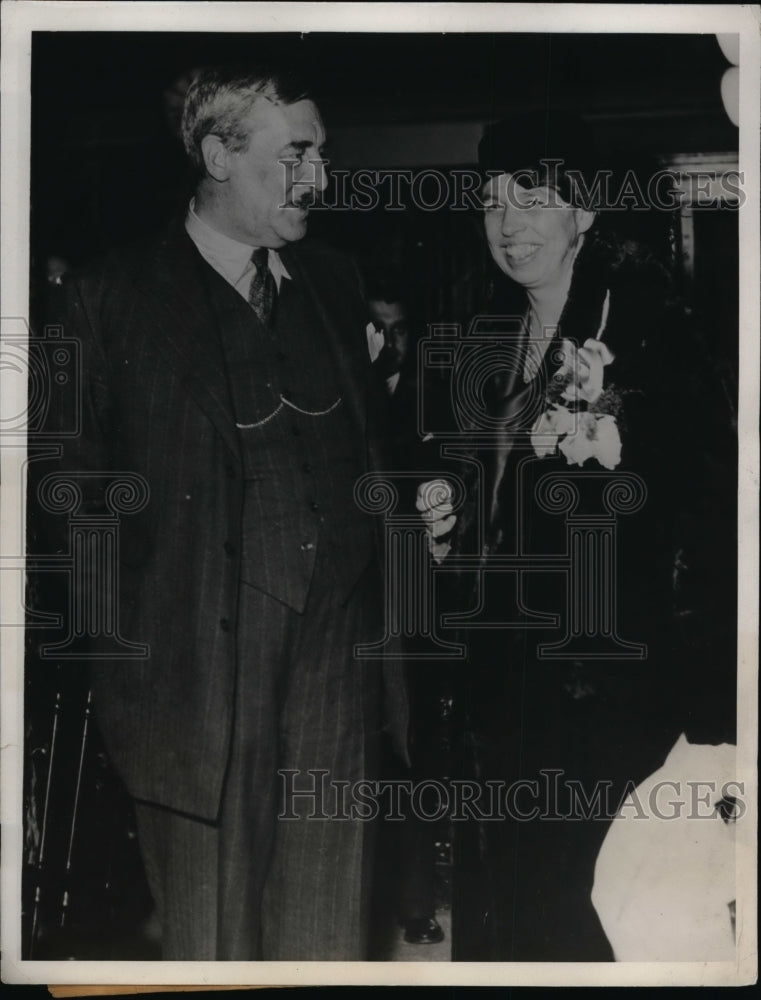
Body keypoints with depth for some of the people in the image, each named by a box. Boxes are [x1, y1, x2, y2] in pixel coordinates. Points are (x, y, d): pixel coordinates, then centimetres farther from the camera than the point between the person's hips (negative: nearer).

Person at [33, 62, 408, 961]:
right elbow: (76, 498, -3)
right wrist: (111, 659, -7)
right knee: (210, 933, 7)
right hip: (199, 675, -4)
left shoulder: (333, 283, 13)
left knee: (331, 931, 11)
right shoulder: (113, 298, -3)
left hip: (335, 664, 4)